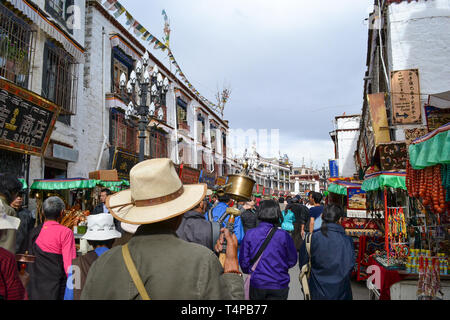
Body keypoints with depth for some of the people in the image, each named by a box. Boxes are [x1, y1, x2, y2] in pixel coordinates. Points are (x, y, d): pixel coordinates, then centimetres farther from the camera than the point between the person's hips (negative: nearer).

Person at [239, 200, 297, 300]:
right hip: (278, 287, -1)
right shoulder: (284, 235, -13)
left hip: (256, 284, 1)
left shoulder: (249, 234, -10)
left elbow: (243, 261, -4)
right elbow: (292, 260, -2)